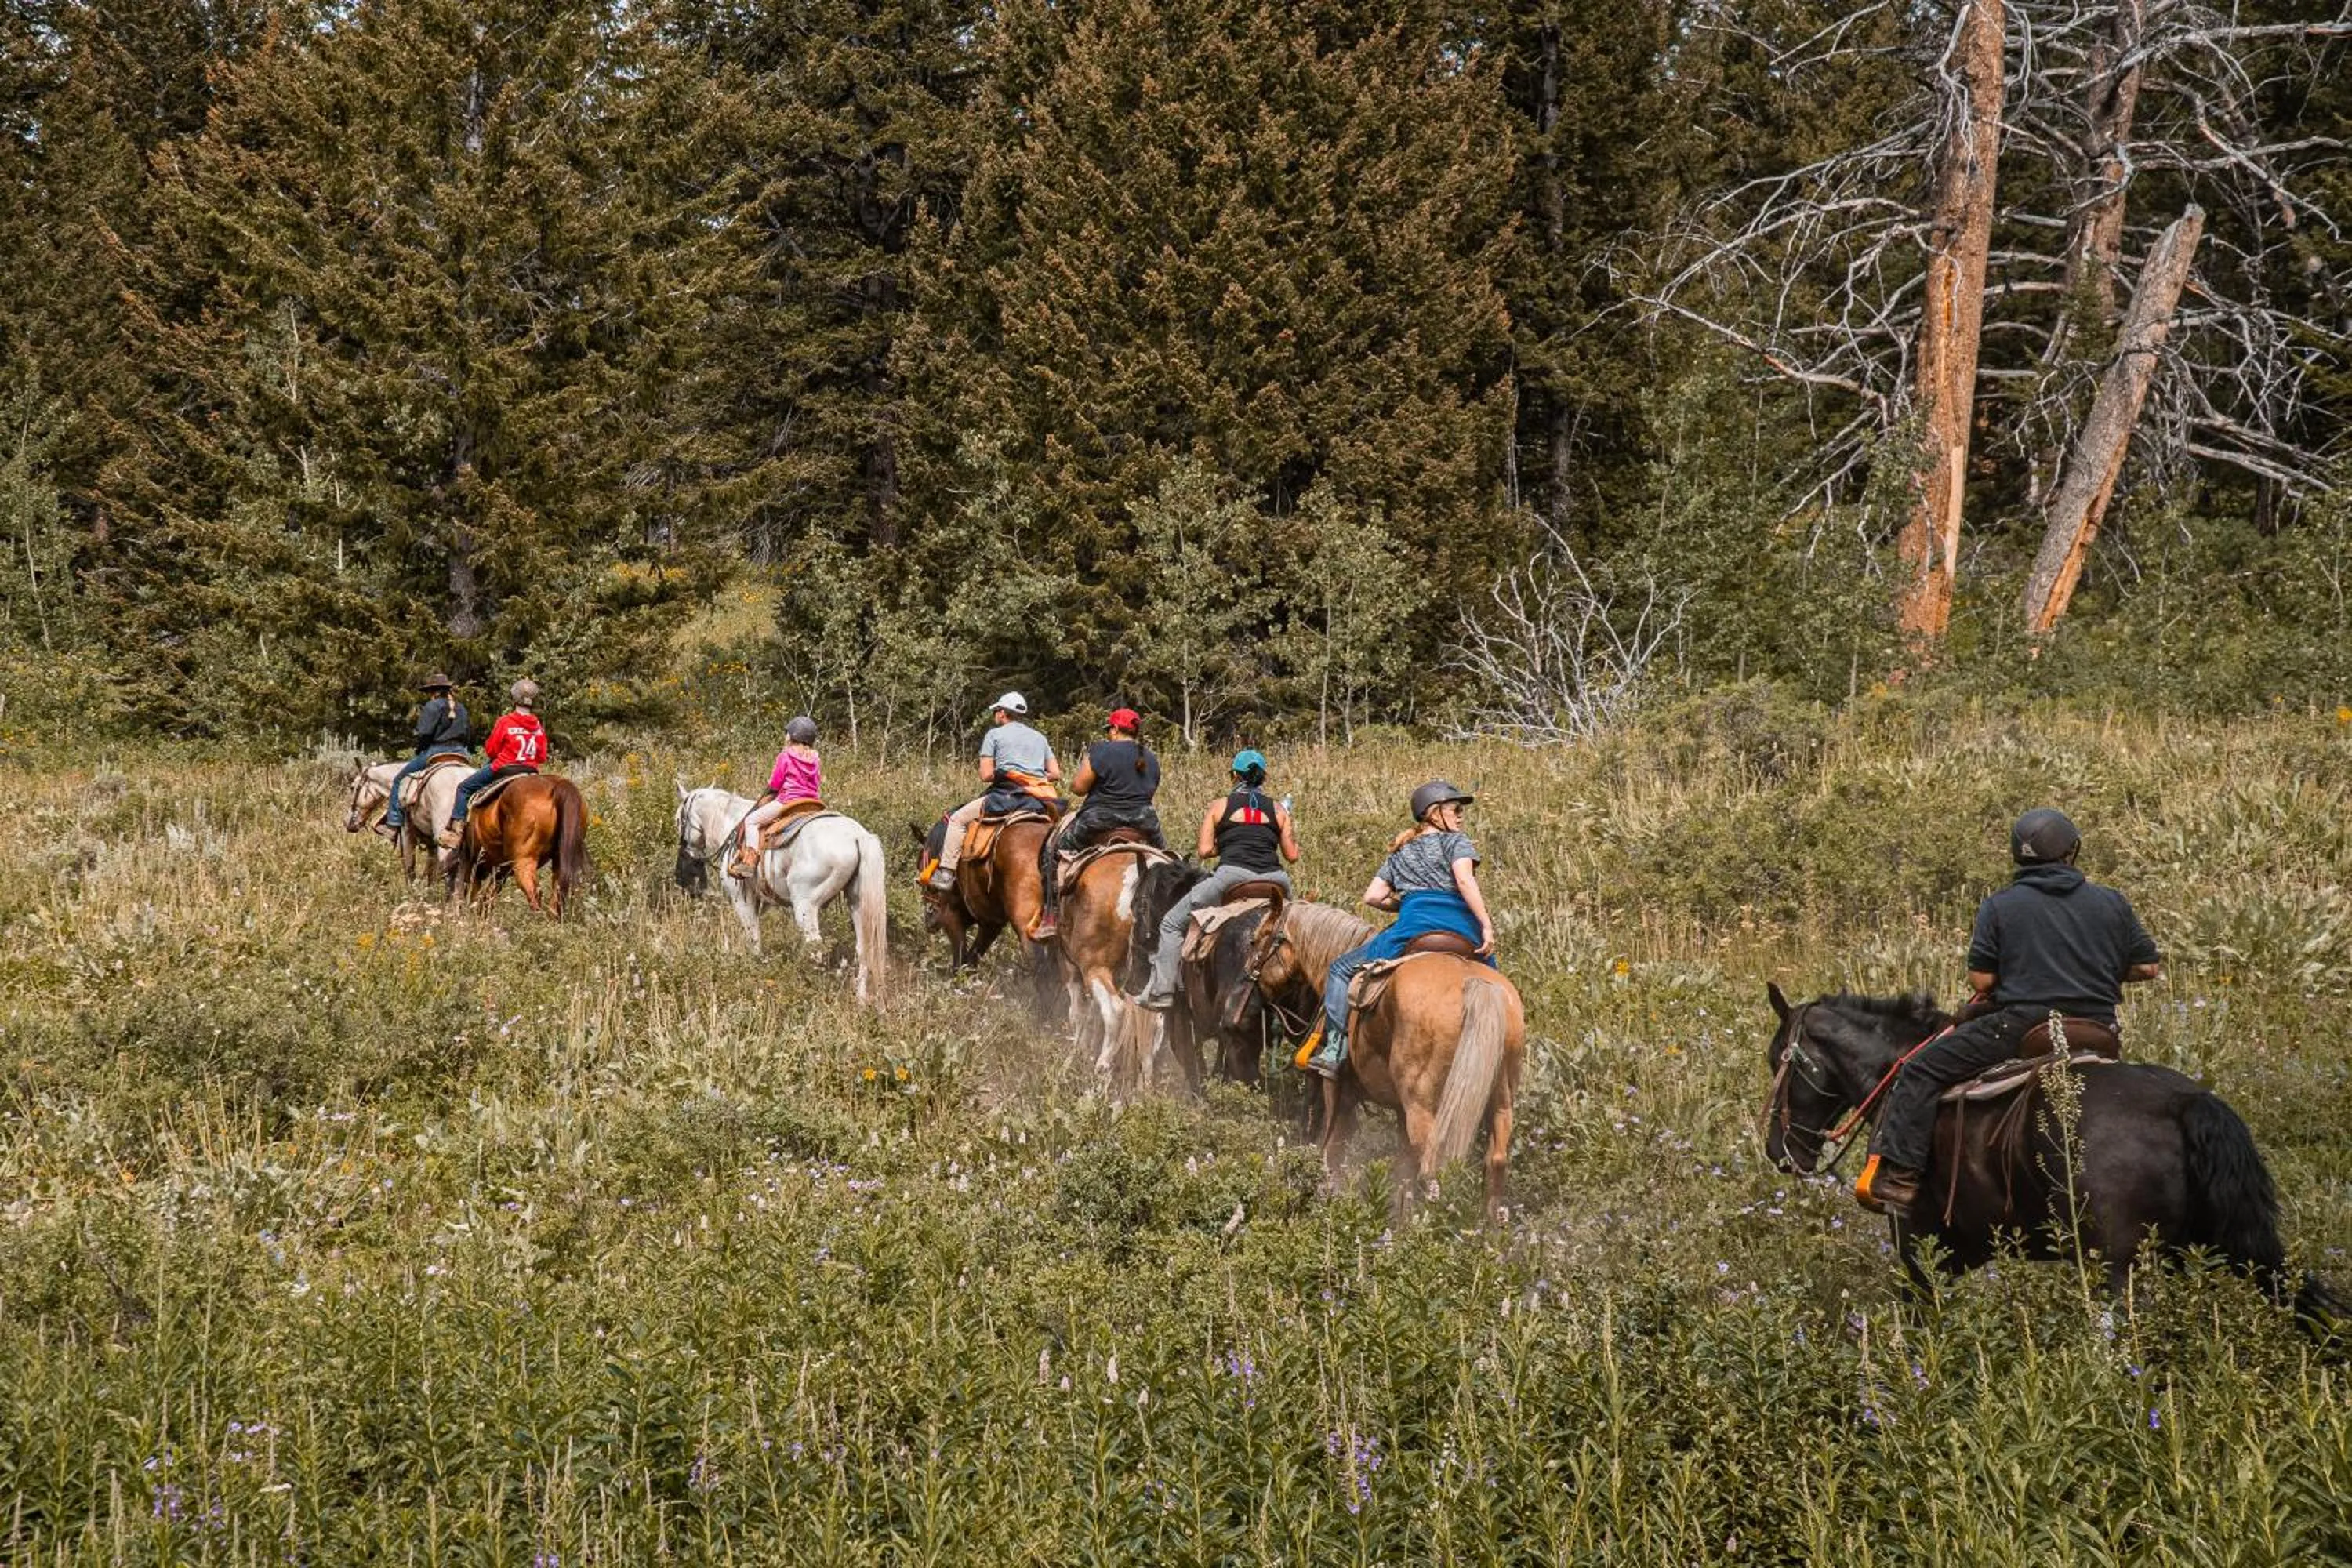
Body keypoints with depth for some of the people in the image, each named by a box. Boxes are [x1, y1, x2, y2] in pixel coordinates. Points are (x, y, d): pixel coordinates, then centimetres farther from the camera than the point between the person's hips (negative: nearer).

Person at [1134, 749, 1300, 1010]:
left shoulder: (1220, 806, 13)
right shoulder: (1277, 809, 17)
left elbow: (1205, 850, 8)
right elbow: (1292, 854, 15)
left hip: (1233, 874, -3)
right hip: (1274, 879, 3)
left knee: (1172, 924, 10)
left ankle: (1161, 992, 1)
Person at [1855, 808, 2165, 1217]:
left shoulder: (1999, 906, 2)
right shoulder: (2111, 903, 9)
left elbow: (1981, 981, -2)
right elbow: (2149, 967, 11)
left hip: (2020, 1026, -3)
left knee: (1919, 1072, 4)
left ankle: (1897, 1176, -7)